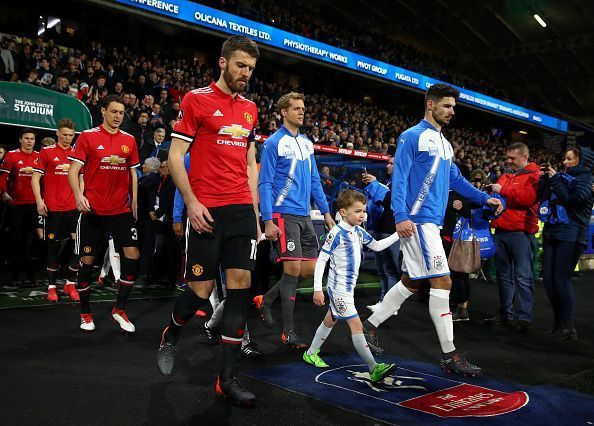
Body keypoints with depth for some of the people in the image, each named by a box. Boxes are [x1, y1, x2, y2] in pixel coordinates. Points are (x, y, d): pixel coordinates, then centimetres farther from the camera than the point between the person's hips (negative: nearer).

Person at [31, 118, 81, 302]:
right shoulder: (46, 152, 3)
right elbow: (35, 178, 1)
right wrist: (39, 200, -9)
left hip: (74, 207, 2)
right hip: (53, 208, -2)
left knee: (76, 245, -2)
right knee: (54, 246, 3)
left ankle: (70, 284, 12)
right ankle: (51, 286, 14)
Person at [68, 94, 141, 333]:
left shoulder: (129, 140, 9)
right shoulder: (88, 136, -1)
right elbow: (74, 169, -6)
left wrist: (134, 201, 9)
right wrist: (78, 195, -22)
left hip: (121, 210, 3)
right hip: (92, 209, -3)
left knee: (132, 256, -7)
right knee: (87, 260, 4)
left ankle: (120, 309, 9)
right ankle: (85, 313, 21)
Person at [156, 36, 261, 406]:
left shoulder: (250, 109, 16)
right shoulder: (196, 99, -1)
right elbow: (175, 156, -4)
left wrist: (255, 212, 13)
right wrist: (191, 202, -13)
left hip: (242, 208, 5)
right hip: (206, 209, -5)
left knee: (240, 284, -2)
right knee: (201, 289, -2)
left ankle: (228, 378, 6)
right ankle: (170, 337, 32)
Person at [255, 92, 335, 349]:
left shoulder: (307, 143, 15)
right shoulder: (274, 143, -6)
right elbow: (264, 184, -9)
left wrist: (326, 212, 15)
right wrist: (268, 221, -16)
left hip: (304, 216, 8)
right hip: (284, 214, -7)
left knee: (310, 269, 6)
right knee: (293, 268, -9)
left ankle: (266, 300, 24)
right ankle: (288, 331, 2)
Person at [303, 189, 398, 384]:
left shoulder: (359, 231, 6)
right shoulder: (336, 233, -18)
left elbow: (377, 246, 18)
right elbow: (321, 260, -16)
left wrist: (398, 234, 8)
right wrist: (317, 289, -18)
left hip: (349, 286, 9)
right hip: (339, 288, -9)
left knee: (330, 320, 22)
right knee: (356, 326, -12)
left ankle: (311, 353, 39)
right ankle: (374, 369, -13)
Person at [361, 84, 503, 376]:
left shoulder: (444, 144, 21)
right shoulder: (412, 136, -5)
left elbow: (455, 180, 25)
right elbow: (399, 177, -12)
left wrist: (485, 199, 14)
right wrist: (401, 216, -22)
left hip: (432, 223, 9)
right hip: (417, 221, -9)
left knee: (411, 282, 13)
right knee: (442, 282, -10)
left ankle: (370, 326, 26)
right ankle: (449, 355, -3)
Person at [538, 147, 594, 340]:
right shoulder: (563, 177, 18)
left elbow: (573, 199, -16)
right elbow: (542, 197, 17)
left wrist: (555, 179, -10)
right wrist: (544, 178, 7)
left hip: (571, 235, -7)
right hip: (552, 233, 7)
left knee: (561, 279, -10)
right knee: (548, 279, 4)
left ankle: (568, 328, -3)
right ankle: (559, 323, 14)